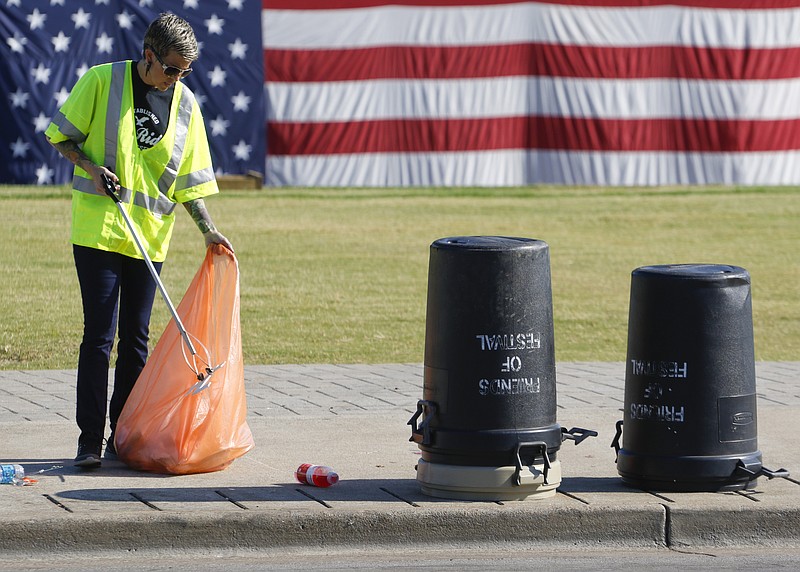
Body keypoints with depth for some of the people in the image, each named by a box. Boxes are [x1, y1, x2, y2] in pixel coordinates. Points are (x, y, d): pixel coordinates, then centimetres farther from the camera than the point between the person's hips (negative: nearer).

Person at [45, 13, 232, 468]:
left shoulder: (185, 103, 6)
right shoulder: (102, 81, -5)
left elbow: (189, 178, 10)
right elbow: (62, 135, 3)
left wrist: (208, 231, 0)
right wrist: (90, 167, -15)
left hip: (150, 236, 4)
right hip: (98, 228, -4)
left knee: (136, 339, 7)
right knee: (100, 335, -8)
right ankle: (90, 440, -6)